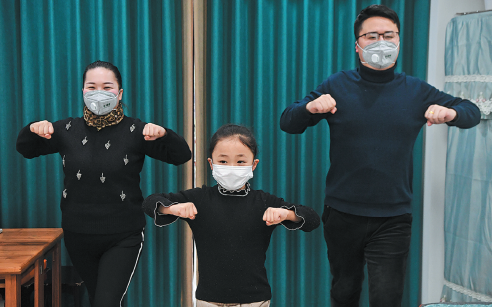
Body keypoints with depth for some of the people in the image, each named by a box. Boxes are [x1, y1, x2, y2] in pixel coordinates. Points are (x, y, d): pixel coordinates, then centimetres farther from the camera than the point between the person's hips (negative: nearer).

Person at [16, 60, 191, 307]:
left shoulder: (134, 131, -8)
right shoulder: (69, 130, 2)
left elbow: (182, 156, -11)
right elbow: (25, 150, 13)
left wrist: (162, 134, -31)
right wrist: (33, 130, -9)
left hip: (122, 238, -4)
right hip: (78, 235, 4)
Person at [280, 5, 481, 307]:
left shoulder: (416, 91, 4)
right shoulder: (337, 86, 0)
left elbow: (472, 112, 11)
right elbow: (287, 122, -1)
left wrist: (450, 113, -14)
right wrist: (310, 107, -24)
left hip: (393, 217, 0)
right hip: (342, 214, 0)